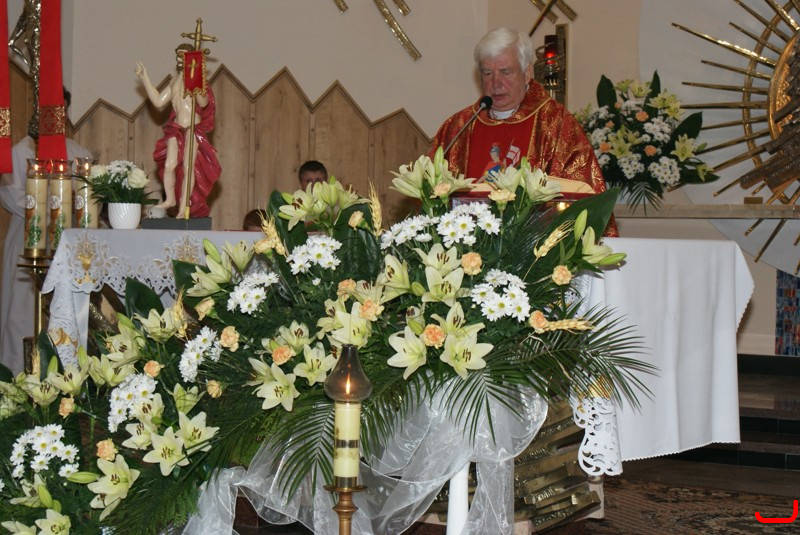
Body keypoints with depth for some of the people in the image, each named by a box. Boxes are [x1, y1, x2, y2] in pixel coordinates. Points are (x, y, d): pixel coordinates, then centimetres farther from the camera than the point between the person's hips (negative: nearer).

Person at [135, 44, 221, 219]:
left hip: (193, 128, -6)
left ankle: (184, 206, -1)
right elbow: (158, 101, 16)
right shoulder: (175, 80, 16)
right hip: (175, 128, 6)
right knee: (169, 165, 1)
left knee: (188, 166, -7)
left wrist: (198, 90, -39)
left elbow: (204, 103, -18)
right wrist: (145, 78, 17)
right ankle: (170, 199, 21)